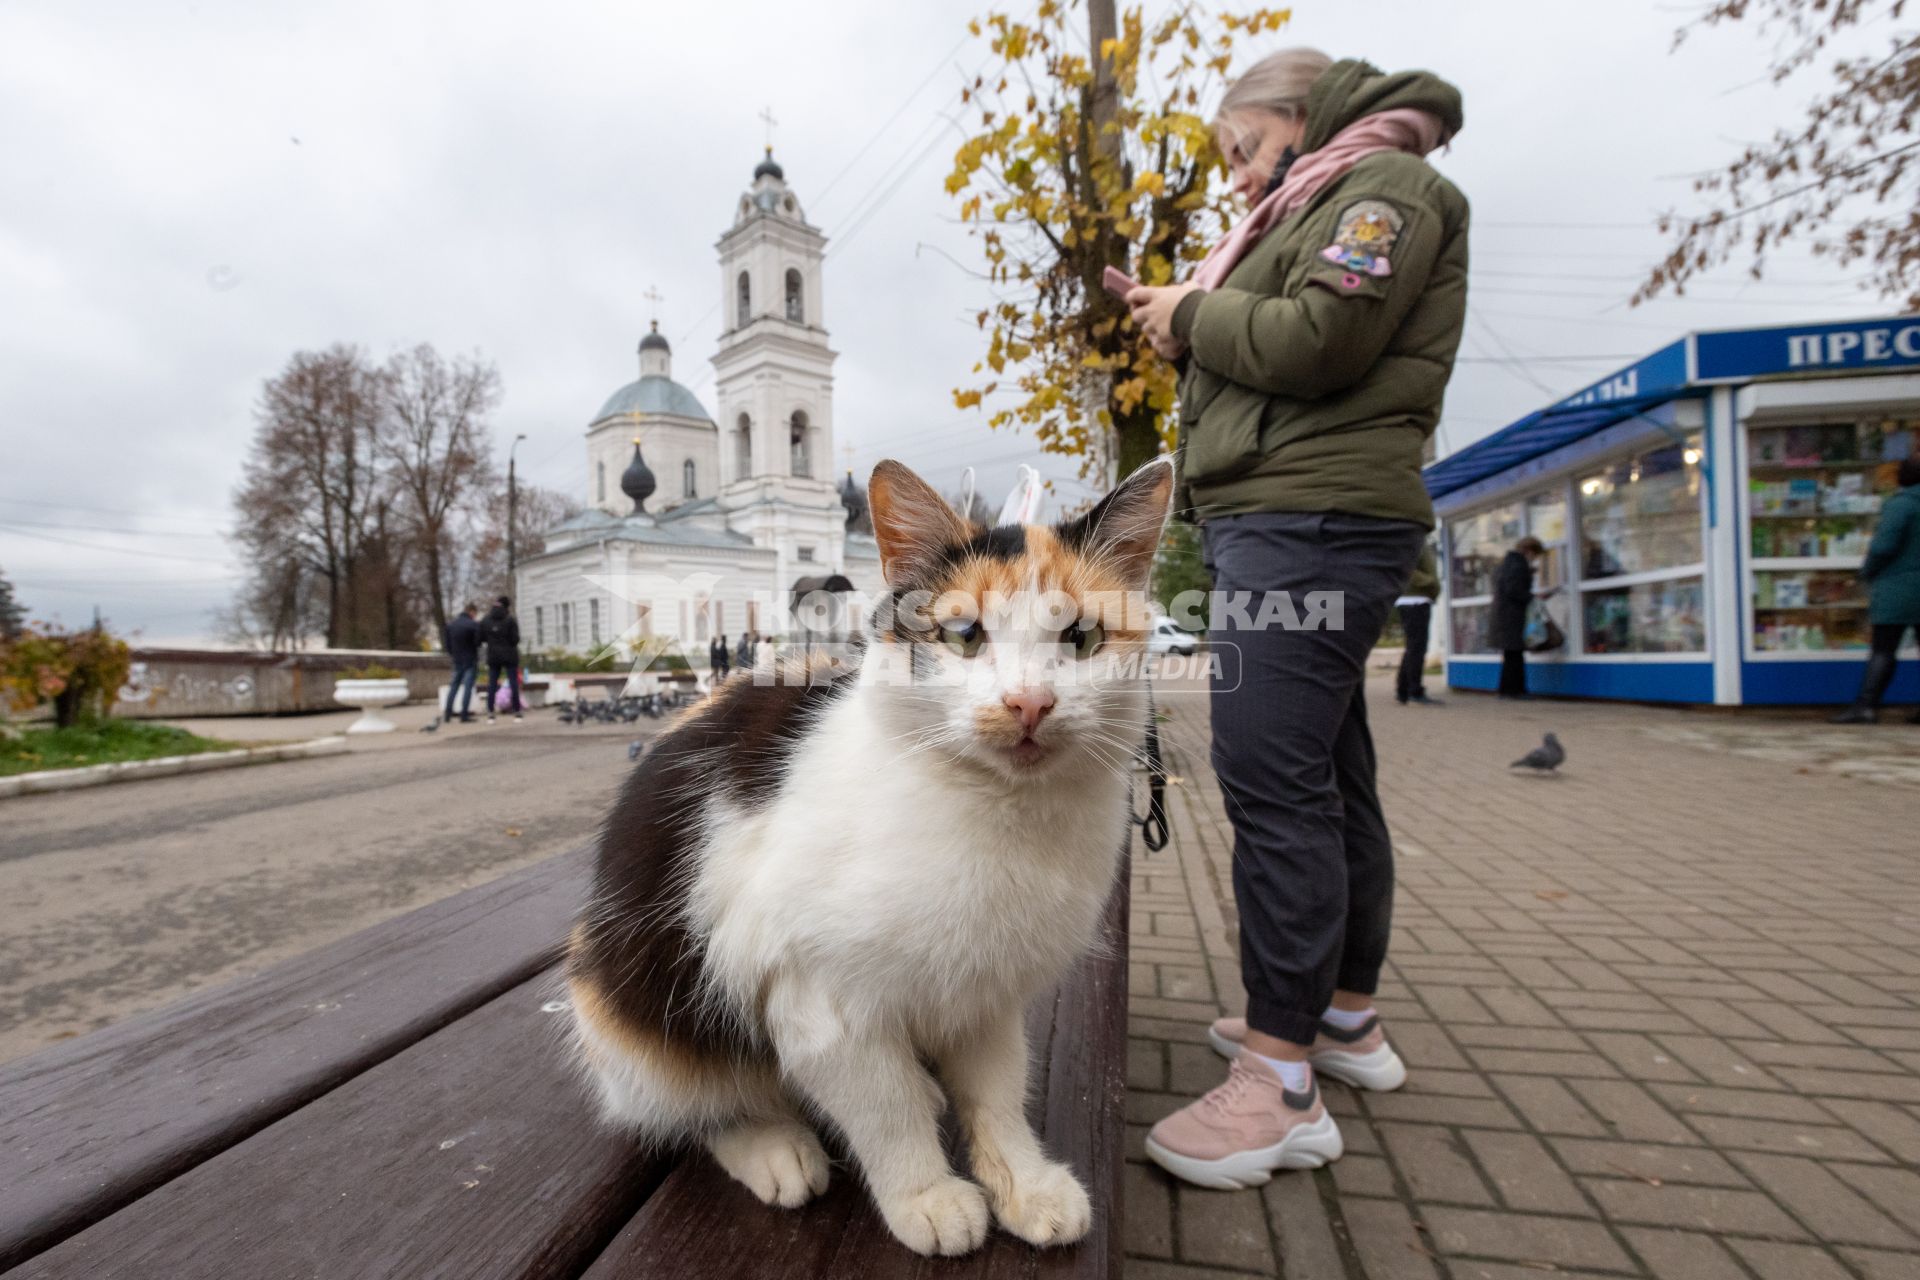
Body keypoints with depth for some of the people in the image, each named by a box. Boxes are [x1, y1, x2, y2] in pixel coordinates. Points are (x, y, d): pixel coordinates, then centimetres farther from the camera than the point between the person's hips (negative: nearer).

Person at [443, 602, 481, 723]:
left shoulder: (450, 625, 7)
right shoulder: (473, 625, -13)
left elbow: (447, 644, 10)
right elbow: (478, 642, -15)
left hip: (457, 660, 6)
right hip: (470, 660, -6)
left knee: (453, 687, 13)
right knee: (468, 687, -4)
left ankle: (448, 715, 13)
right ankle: (464, 716, -7)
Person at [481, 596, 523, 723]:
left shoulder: (486, 620, 3)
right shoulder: (511, 620, -10)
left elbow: (481, 637, 4)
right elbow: (515, 639, -13)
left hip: (493, 656, 4)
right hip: (509, 656, -4)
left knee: (492, 685, 7)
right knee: (514, 684, 3)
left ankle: (490, 714, 5)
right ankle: (517, 713, 5)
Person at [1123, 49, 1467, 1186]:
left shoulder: (1386, 184, 0)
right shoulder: (1326, 208, 30)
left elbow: (1318, 341, -17)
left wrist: (1197, 315, -2)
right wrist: (1188, 323, 11)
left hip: (1310, 521, -11)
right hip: (1289, 523, 11)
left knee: (1271, 779, -15)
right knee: (1330, 777, 12)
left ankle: (1283, 1085, -7)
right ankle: (1350, 1016, 25)